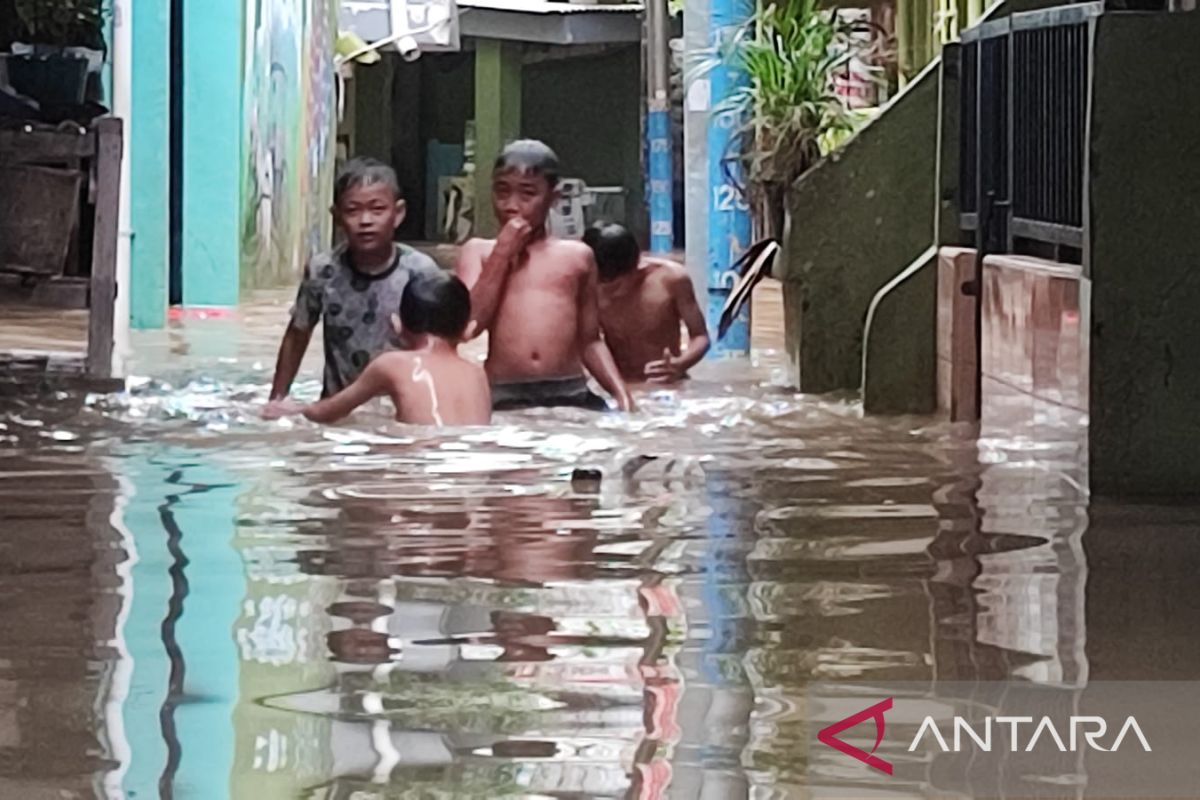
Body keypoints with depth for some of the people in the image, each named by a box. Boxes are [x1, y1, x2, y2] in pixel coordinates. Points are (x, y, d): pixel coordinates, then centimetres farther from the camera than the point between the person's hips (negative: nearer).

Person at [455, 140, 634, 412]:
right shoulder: (478, 251, 12)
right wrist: (502, 254, -1)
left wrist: (620, 392, 2)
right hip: (505, 396, -1)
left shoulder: (577, 256, 15)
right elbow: (470, 324, -3)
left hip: (570, 392, 1)